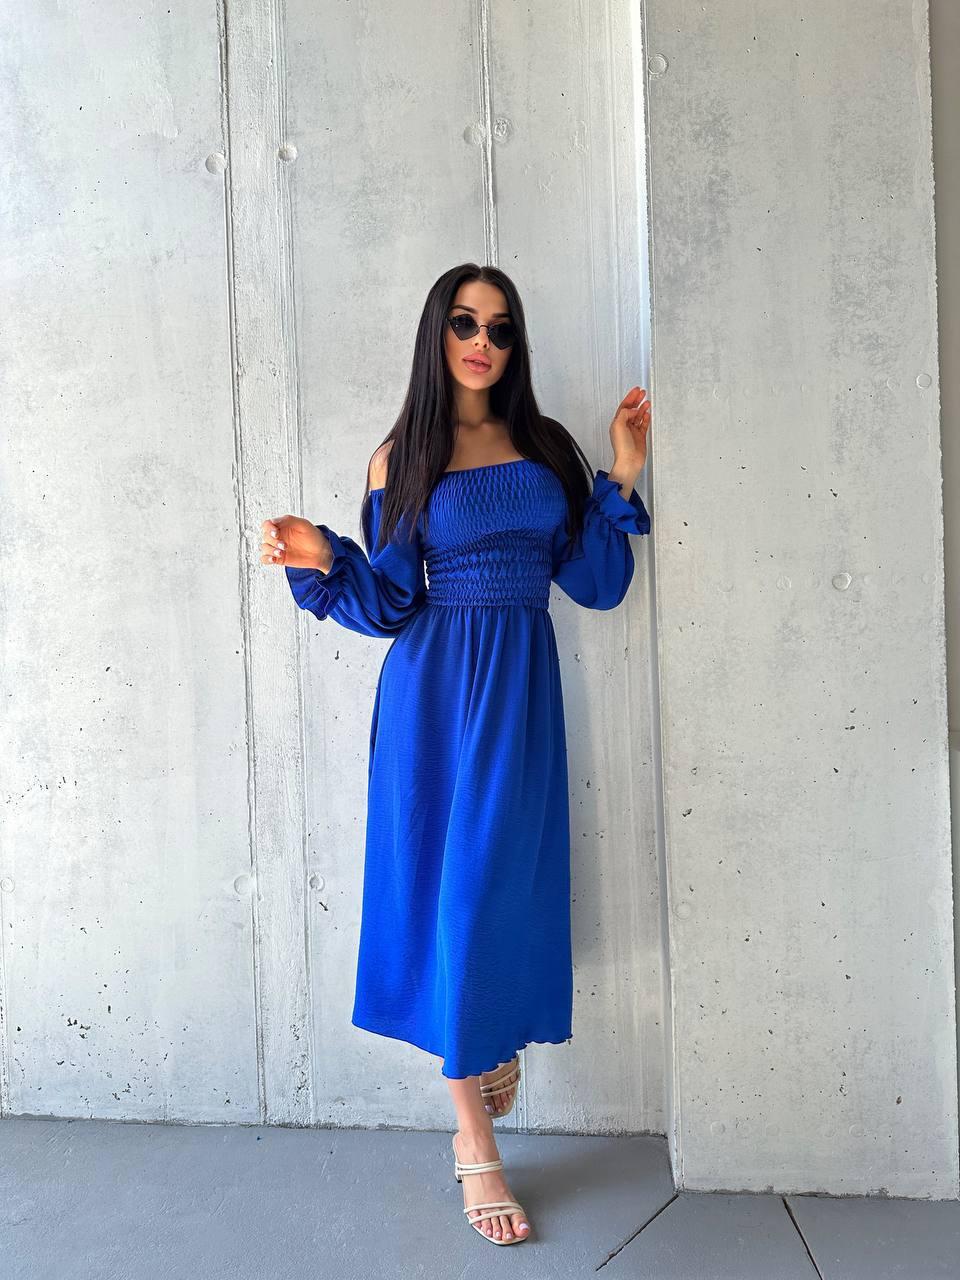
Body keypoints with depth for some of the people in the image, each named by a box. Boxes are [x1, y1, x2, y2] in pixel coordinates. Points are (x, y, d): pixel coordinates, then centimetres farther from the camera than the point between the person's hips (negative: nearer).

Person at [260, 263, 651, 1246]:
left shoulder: (547, 448, 8)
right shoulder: (401, 459, 0)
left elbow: (595, 584, 4)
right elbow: (389, 606, -1)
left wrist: (622, 479, -2)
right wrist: (324, 563, -17)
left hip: (523, 683, 3)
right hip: (437, 686, -3)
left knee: (510, 883, 9)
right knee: (452, 887, 1)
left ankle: (499, 1038, 41)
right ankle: (476, 1145, 15)